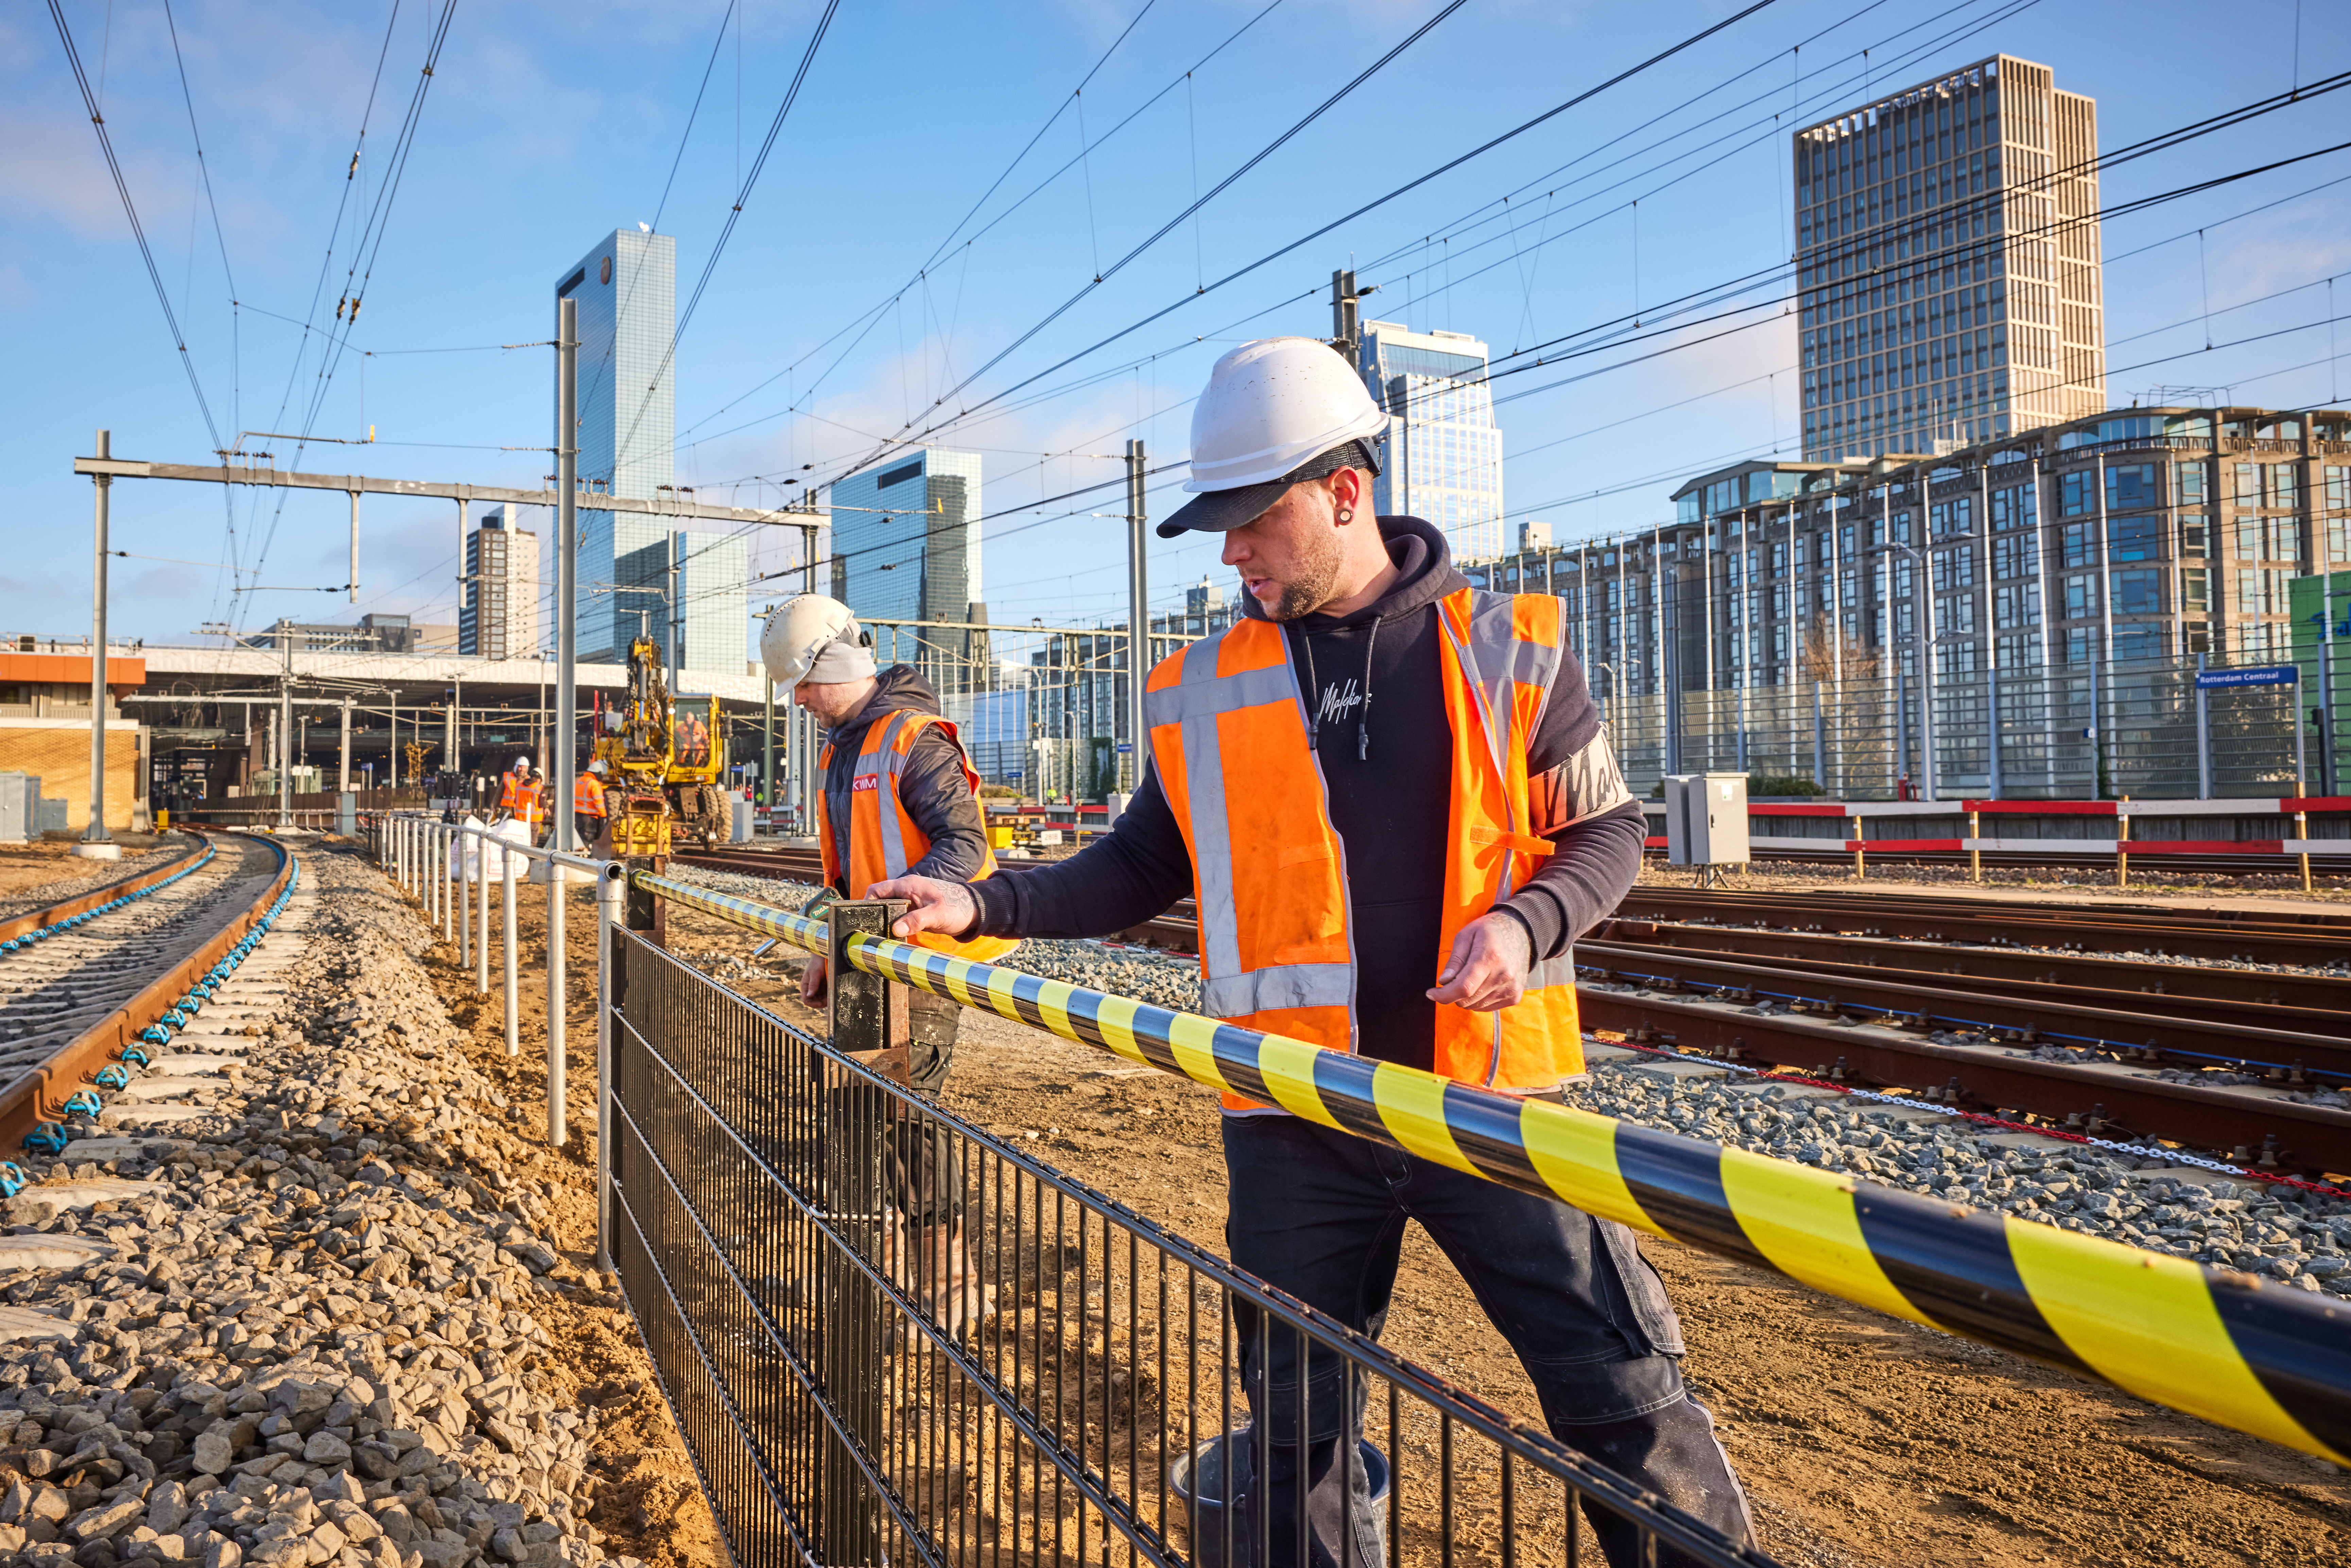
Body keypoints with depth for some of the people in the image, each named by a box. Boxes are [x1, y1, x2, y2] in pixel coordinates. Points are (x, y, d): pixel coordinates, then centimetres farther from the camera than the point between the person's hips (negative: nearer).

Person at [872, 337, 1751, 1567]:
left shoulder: (1507, 648, 1)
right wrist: (984, 905, 2)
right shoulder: (1202, 693, 7)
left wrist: (1526, 923, -15)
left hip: (1494, 1093, -2)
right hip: (1296, 1120, 2)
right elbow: (1143, 868, 14)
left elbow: (1606, 832, 5)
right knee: (1300, 1432, 12)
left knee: (1628, 1402, 0)